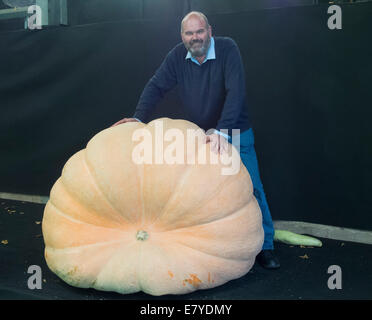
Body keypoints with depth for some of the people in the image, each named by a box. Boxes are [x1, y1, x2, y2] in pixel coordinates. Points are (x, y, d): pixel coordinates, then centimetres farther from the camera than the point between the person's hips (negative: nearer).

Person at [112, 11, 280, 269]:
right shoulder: (177, 56, -6)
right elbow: (156, 86, -4)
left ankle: (265, 247, 11)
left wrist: (222, 131, -40)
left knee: (252, 189, -2)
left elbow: (236, 92, -29)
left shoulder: (227, 49, -19)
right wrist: (139, 117, -19)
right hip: (199, 134, 3)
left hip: (236, 134, -3)